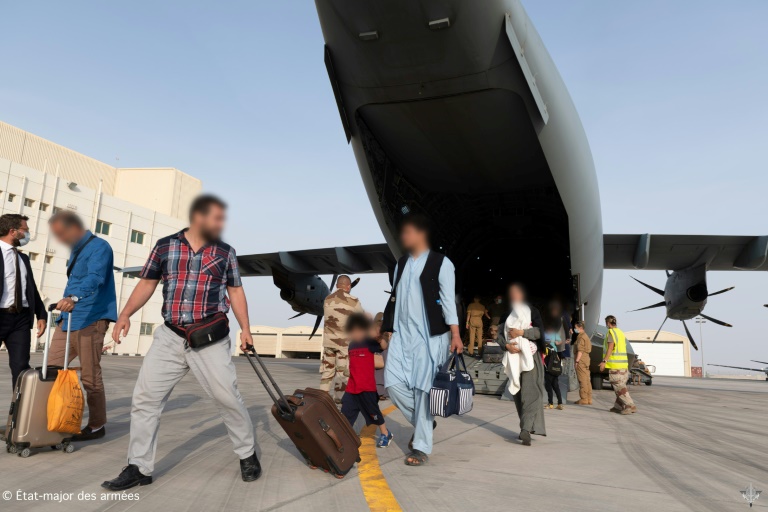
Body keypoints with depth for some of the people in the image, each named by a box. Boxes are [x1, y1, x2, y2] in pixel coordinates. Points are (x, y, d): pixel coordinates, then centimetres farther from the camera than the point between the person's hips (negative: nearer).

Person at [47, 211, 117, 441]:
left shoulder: (99, 247, -12)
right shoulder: (76, 250, 18)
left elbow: (95, 277, -30)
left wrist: (74, 297, -46)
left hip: (90, 320, -9)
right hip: (68, 319, 9)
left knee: (90, 376, -3)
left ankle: (97, 425, 10)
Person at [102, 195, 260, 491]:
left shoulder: (225, 252, 5)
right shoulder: (164, 246, 5)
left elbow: (236, 292, 9)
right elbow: (147, 284, 9)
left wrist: (245, 329, 2)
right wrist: (125, 315, -4)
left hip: (211, 340, -1)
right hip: (170, 337, 2)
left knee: (228, 398, -1)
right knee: (145, 398, 2)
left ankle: (248, 455, 21)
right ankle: (139, 468, 18)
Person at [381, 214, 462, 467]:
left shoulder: (441, 263, -3)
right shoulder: (401, 263, 14)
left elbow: (449, 300, -7)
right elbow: (394, 299, 16)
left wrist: (455, 334, -14)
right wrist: (385, 329, 12)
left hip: (430, 335, -5)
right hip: (402, 334, 6)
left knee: (423, 388, -3)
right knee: (393, 383, -1)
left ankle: (421, 447, 10)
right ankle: (422, 423, 24)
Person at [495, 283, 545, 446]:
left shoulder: (532, 311, 5)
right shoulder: (506, 314, 13)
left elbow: (541, 331, -4)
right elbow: (499, 335, 9)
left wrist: (521, 332, -15)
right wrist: (506, 345, -11)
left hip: (530, 356, -4)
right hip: (513, 357, 4)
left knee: (530, 392, -16)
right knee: (517, 393, 5)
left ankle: (526, 429, -25)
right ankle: (527, 427, 14)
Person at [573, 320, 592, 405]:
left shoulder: (581, 337, -11)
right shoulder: (585, 336, 19)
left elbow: (580, 350, -18)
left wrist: (577, 361, -18)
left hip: (581, 360, -10)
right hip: (586, 359, 10)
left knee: (582, 380, -6)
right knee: (587, 380, 10)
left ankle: (584, 399, -4)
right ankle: (588, 399, 13)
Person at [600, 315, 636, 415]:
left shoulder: (611, 332, -9)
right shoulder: (621, 333, 16)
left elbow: (610, 348, -18)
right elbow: (622, 349, 18)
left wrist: (604, 361, -19)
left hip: (615, 365, -9)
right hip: (623, 364, 9)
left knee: (619, 387, -7)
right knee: (620, 386, 12)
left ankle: (630, 406, -11)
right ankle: (618, 406, 15)